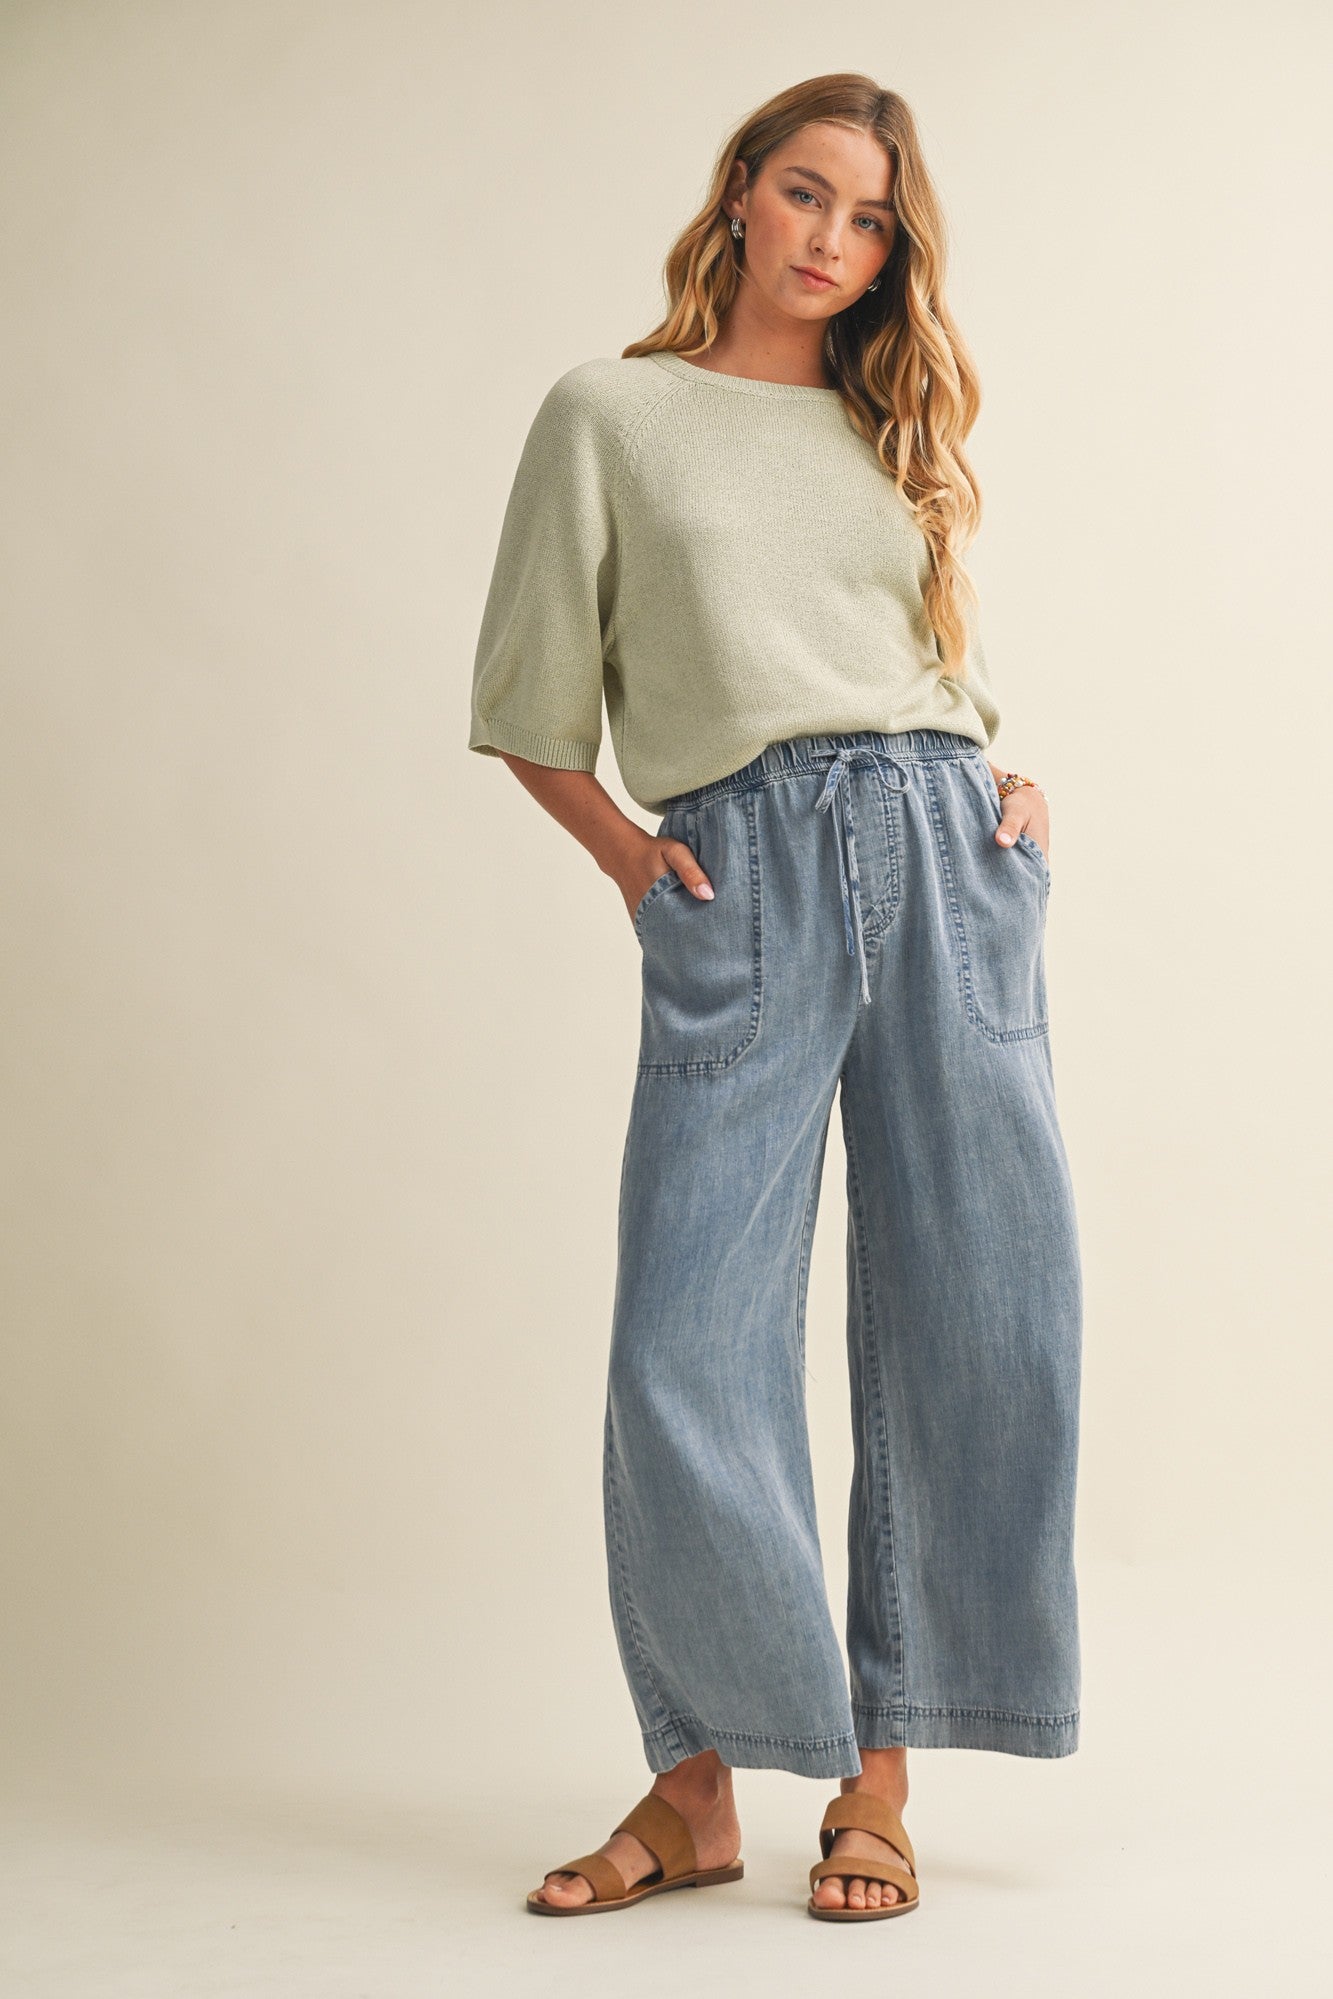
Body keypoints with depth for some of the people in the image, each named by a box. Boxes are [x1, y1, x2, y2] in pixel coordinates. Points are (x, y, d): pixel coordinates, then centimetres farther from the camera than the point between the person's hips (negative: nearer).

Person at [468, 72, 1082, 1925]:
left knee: (974, 1330, 0)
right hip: (740, 880, -3)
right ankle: (698, 1785, 9)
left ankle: (880, 1773, 12)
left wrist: (1016, 786, 10)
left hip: (945, 858, 4)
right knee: (688, 1352, -8)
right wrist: (628, 855, -2)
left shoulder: (901, 432, 21)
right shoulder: (612, 413, 11)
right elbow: (528, 704, 10)